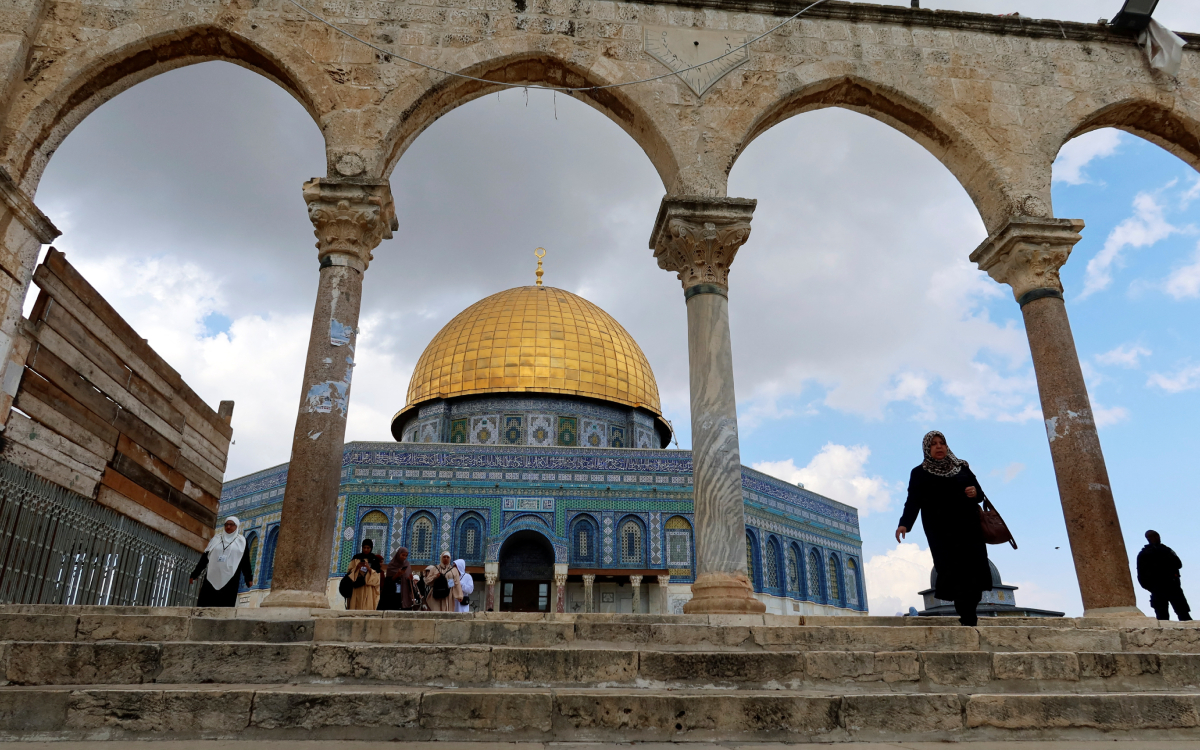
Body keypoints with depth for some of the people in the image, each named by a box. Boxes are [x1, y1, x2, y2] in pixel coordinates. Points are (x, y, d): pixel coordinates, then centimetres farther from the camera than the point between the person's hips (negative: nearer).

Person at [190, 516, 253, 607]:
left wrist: (249, 578, -7)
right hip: (211, 579, 3)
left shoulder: (241, 541, 8)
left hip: (229, 580, -3)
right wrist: (194, 574, 13)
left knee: (225, 607, -8)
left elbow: (245, 561, 2)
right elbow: (205, 557, 16)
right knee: (205, 605, -6)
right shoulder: (216, 539, 16)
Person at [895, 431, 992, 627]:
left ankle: (969, 616, 7)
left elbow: (979, 493, 17)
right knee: (953, 572, -12)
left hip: (968, 528, 3)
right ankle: (968, 618, -7)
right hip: (941, 532, -3)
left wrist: (975, 493, -8)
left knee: (973, 570, -7)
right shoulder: (919, 473, 7)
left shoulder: (962, 468, 16)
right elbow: (913, 501, -2)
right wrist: (904, 523, -17)